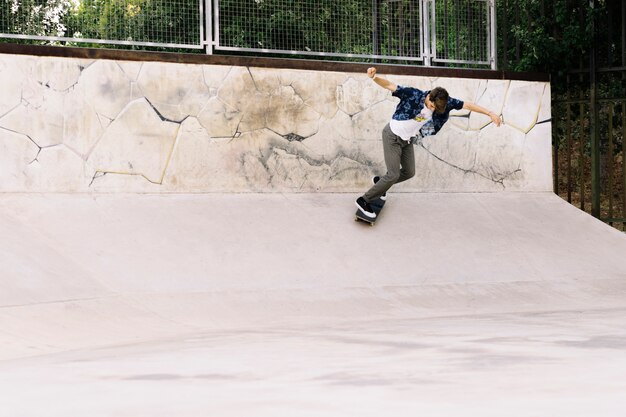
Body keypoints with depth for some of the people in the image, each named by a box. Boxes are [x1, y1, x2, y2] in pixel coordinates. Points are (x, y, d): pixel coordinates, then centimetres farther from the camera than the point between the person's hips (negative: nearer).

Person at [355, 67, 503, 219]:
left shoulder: (444, 102, -16)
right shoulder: (413, 95, -29)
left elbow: (467, 105, -12)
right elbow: (389, 85, -29)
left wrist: (490, 113, -14)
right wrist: (374, 78, -48)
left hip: (407, 141, 6)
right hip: (392, 137, -6)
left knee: (409, 172, 16)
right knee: (394, 175, -12)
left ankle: (380, 182, 41)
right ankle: (364, 200, 1)